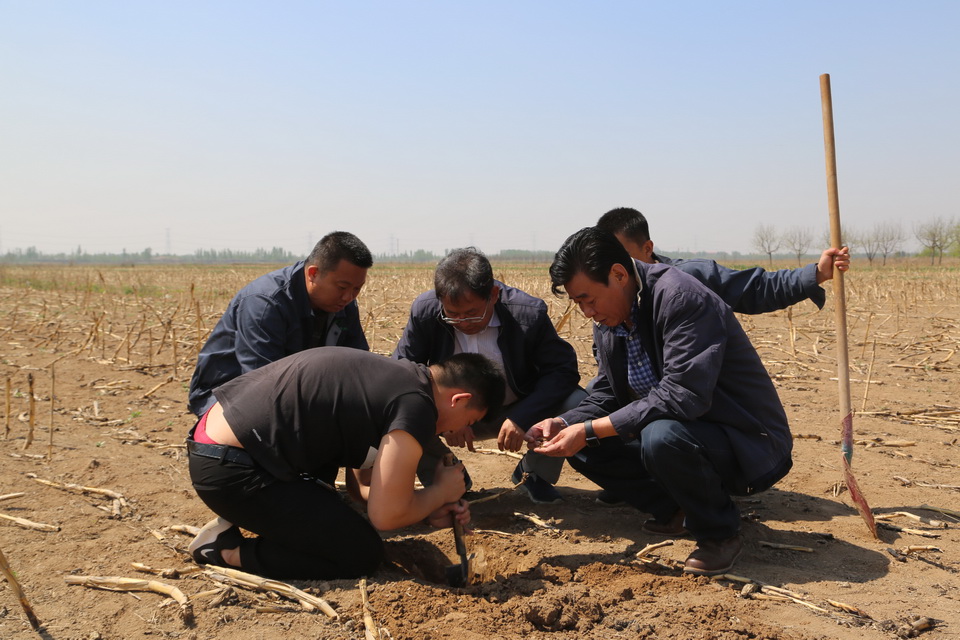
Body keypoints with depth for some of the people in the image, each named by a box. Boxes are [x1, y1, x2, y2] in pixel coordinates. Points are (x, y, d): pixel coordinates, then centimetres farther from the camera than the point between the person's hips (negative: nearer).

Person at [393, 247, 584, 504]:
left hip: (515, 410, 0)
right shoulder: (424, 311, -17)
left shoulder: (529, 313, -20)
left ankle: (534, 474, 5)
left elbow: (562, 369, -17)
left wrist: (522, 418, -32)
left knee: (577, 404, -27)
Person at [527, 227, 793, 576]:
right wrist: (565, 423, -12)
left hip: (749, 444, -8)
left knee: (662, 436, -36)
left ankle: (719, 533, -8)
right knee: (583, 446, -2)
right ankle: (679, 511, 12)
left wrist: (590, 430, -30)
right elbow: (608, 394, 9)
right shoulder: (607, 322, 2)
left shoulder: (682, 297, -25)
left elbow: (682, 397, -34)